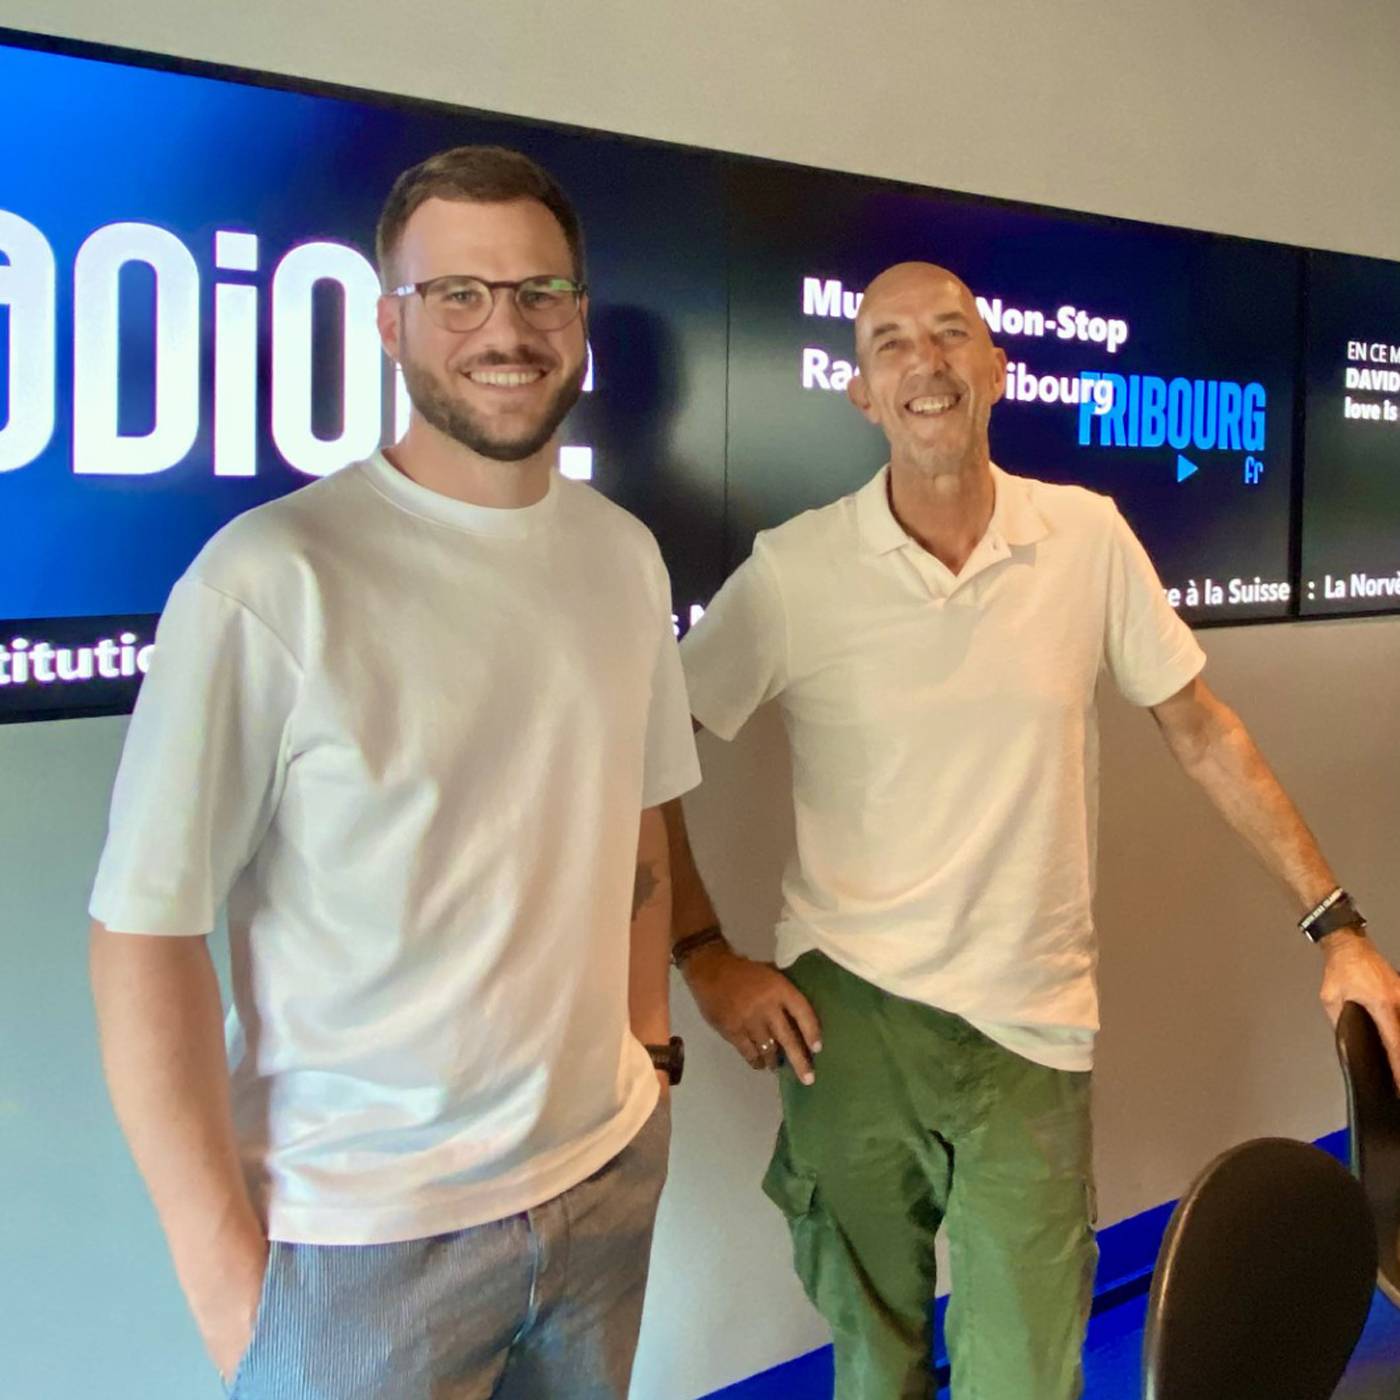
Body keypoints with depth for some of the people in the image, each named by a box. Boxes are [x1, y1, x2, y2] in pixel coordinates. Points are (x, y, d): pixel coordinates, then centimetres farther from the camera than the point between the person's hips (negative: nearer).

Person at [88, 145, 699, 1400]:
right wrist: (224, 1262, -13)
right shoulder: (272, 581, -17)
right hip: (360, 1236, -5)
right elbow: (145, 929, -16)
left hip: (609, 1170, 6)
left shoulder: (624, 554, 3)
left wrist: (651, 1050, 9)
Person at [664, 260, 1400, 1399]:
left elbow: (1201, 731, 5)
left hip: (1033, 1029, 1)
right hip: (849, 1018, 0)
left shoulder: (1089, 538, -3)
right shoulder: (793, 569, -8)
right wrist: (705, 956, -5)